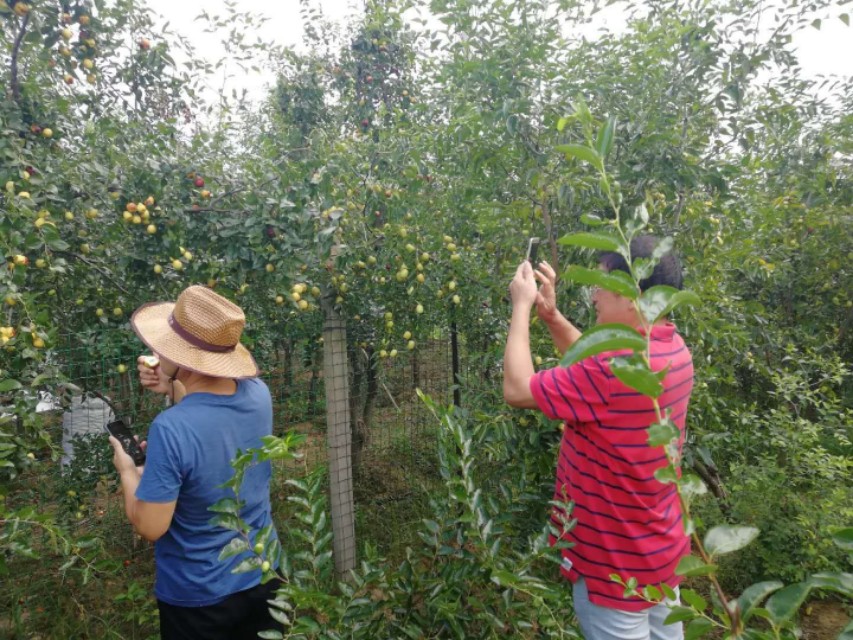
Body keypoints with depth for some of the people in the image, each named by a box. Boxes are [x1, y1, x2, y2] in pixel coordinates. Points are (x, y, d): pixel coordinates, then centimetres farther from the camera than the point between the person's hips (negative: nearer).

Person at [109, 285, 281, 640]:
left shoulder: (170, 428, -31)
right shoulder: (258, 394, -13)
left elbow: (150, 527, -21)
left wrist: (127, 471, -6)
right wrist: (172, 388, -3)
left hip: (197, 597, -4)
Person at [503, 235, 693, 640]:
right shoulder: (671, 348, -3)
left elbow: (517, 390, -25)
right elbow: (592, 360, 12)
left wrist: (521, 307, -16)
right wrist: (550, 313, -1)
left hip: (615, 564, -9)